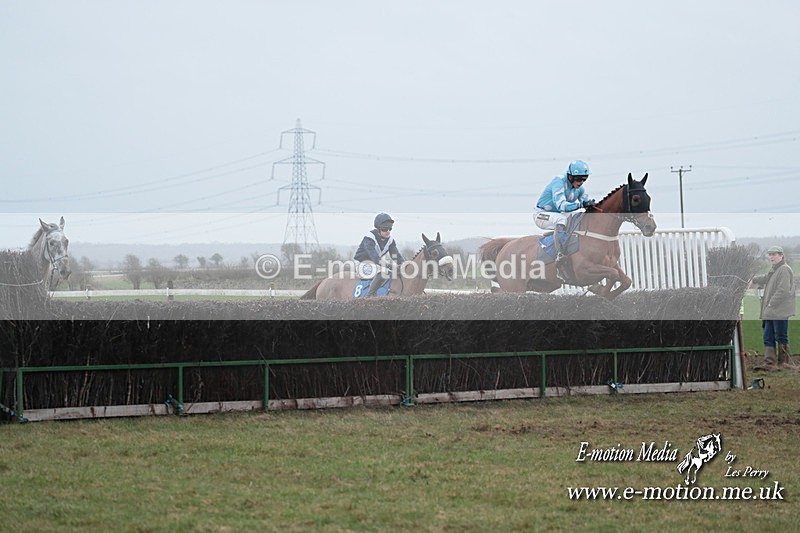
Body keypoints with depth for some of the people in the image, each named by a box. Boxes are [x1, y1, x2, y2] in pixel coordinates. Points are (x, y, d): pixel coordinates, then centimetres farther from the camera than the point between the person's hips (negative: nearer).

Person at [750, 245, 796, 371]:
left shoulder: (784, 270, -13)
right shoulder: (774, 270, 19)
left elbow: (783, 291, -21)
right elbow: (766, 278, 43)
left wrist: (771, 304, -18)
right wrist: (754, 280, 58)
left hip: (780, 312, -10)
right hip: (770, 312, 10)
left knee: (781, 338, -3)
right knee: (768, 338, 6)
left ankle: (783, 362, 3)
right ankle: (769, 362, 5)